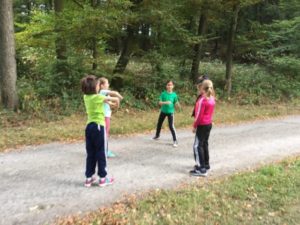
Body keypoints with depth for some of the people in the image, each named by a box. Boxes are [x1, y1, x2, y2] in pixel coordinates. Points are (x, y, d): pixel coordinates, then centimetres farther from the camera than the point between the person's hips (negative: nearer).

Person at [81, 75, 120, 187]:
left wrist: (108, 101, 22)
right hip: (98, 126, -6)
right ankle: (103, 178, 13)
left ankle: (89, 178, 18)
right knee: (101, 153, 4)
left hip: (89, 126, 6)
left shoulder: (86, 97, 7)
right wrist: (116, 100, 16)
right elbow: (115, 99, -7)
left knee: (90, 153, 12)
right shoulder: (98, 97, -13)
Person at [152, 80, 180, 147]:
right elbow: (160, 102, -12)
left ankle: (175, 141, -2)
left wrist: (178, 105, -29)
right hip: (163, 111, 3)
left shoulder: (174, 95, -8)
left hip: (170, 112, -2)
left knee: (171, 126, -12)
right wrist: (165, 102, -30)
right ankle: (157, 136, 43)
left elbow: (176, 103, -6)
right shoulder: (163, 93, -7)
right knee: (159, 124, 17)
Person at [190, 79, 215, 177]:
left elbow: (199, 115, -18)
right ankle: (206, 165, 26)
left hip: (202, 125, -9)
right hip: (209, 124, 9)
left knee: (198, 146, -6)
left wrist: (194, 126, -9)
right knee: (204, 144, 17)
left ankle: (201, 169, -6)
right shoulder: (212, 99, 7)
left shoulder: (202, 100, -19)